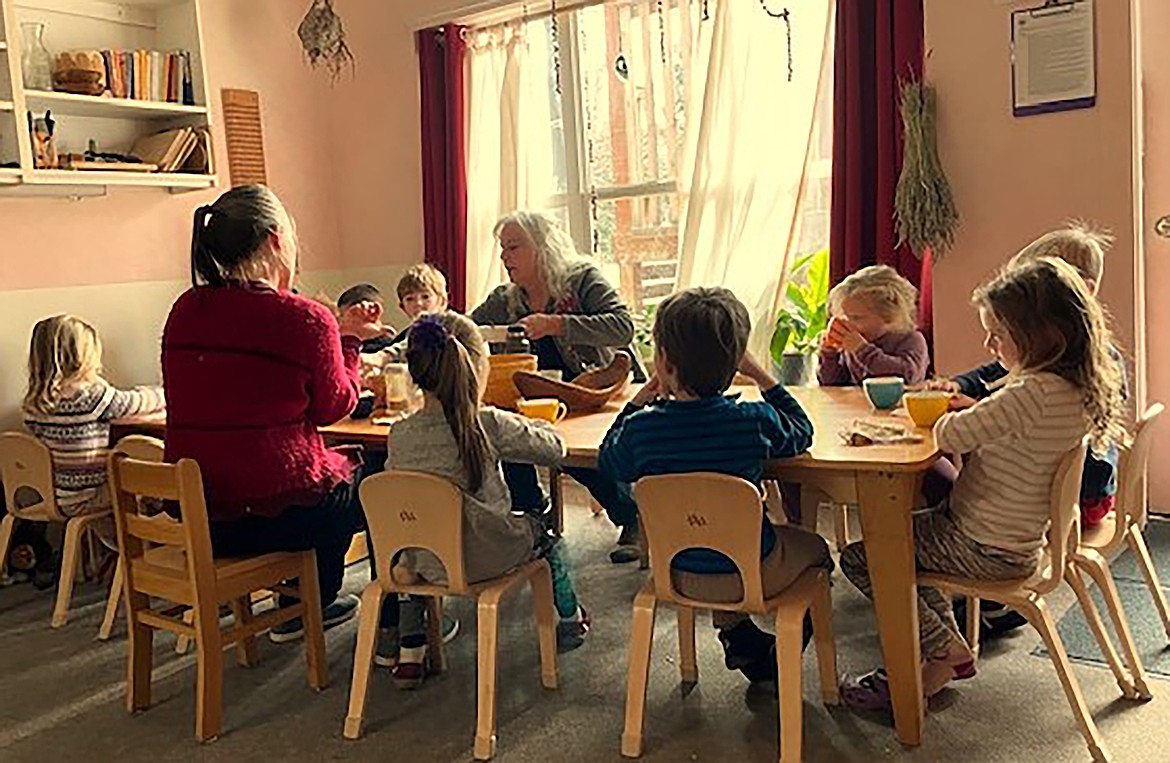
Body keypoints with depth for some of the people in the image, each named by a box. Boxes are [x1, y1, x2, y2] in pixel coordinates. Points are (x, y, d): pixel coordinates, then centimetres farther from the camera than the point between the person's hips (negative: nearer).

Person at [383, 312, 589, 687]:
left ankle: (410, 650, 28)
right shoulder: (491, 424, -18)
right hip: (489, 557, -2)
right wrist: (527, 425, 12)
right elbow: (555, 448, -8)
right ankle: (570, 621, 46)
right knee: (539, 530, 28)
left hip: (430, 565, 2)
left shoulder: (400, 435, -9)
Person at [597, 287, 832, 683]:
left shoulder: (641, 428, -19)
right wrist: (761, 376, 3)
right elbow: (802, 433, 3)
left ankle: (737, 635, 28)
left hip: (679, 576, 2)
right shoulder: (755, 421, -20)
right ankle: (778, 661, 31)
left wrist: (637, 402, 4)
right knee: (815, 547, 28)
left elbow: (609, 464, 4)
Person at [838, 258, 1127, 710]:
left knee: (859, 559, -1)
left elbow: (950, 435, -25)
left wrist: (952, 418, -3)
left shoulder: (1033, 394, -29)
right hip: (1019, 543, 10)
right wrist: (972, 412, -2)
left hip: (985, 550, -10)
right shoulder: (1078, 389, 2)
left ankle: (943, 650, 8)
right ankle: (948, 642, 28)